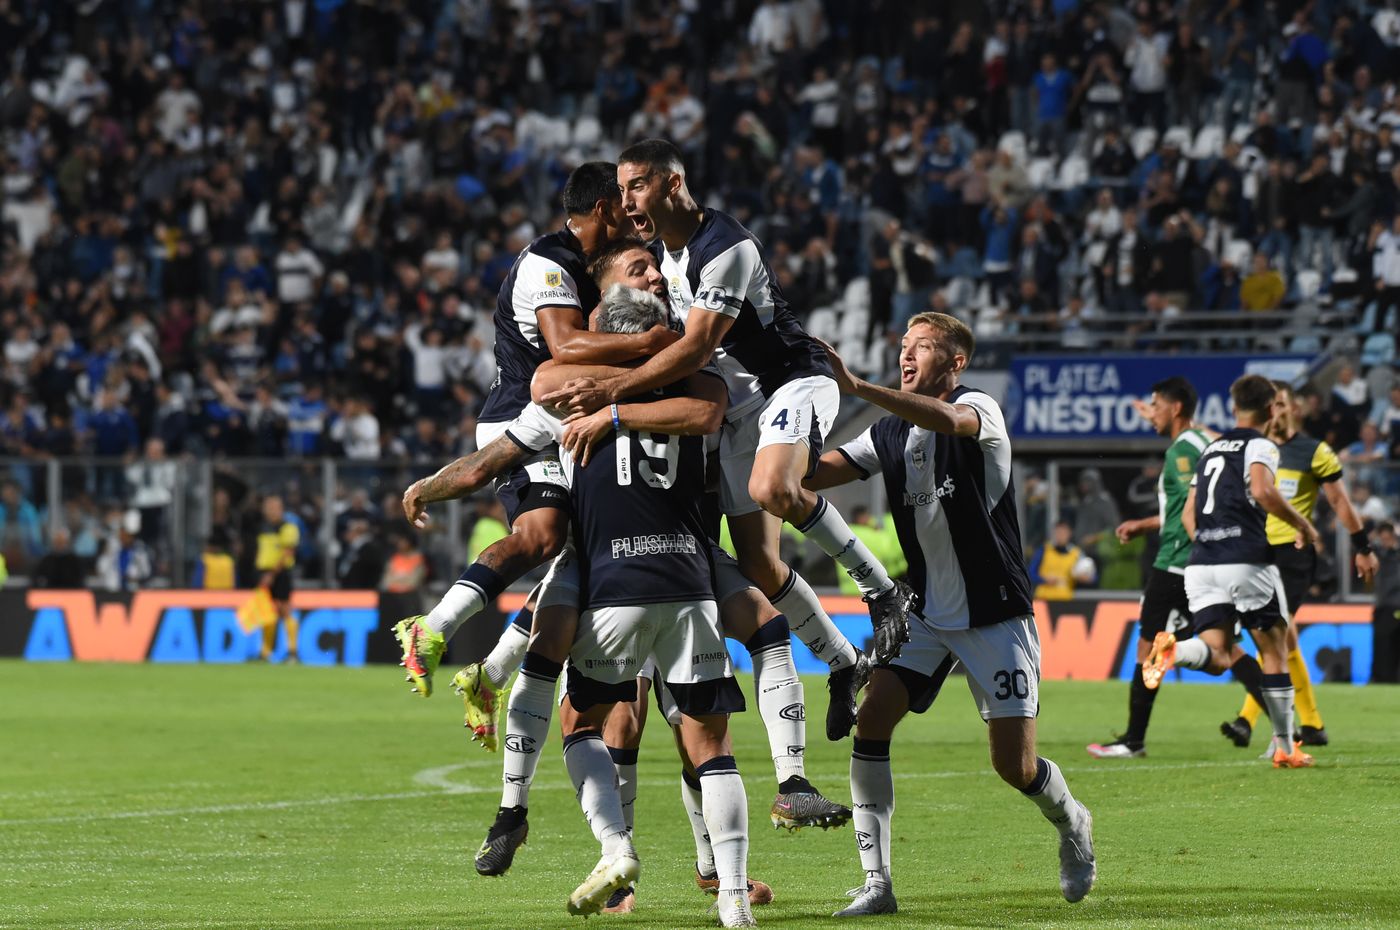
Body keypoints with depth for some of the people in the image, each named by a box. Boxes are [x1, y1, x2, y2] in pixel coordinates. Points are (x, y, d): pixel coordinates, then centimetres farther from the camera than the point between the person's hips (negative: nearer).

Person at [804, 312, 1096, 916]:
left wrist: (856, 387, -46)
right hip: (927, 613, 5)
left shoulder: (980, 409, -12)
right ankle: (876, 883, -13)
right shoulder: (888, 435, 8)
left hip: (995, 617, -5)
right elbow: (814, 474, 0)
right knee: (870, 720, -16)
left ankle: (1070, 822, 29)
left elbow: (947, 419, -36)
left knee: (1014, 765, -7)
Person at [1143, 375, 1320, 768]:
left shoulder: (1211, 450, 22)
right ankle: (1285, 747, 12)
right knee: (1274, 650, 9)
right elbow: (1262, 491, -20)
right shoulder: (1260, 446, 0)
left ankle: (1173, 651, -32)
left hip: (1201, 563, 5)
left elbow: (1188, 515, 22)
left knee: (1218, 657, 0)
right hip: (1246, 561, -5)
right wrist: (1302, 525, -8)